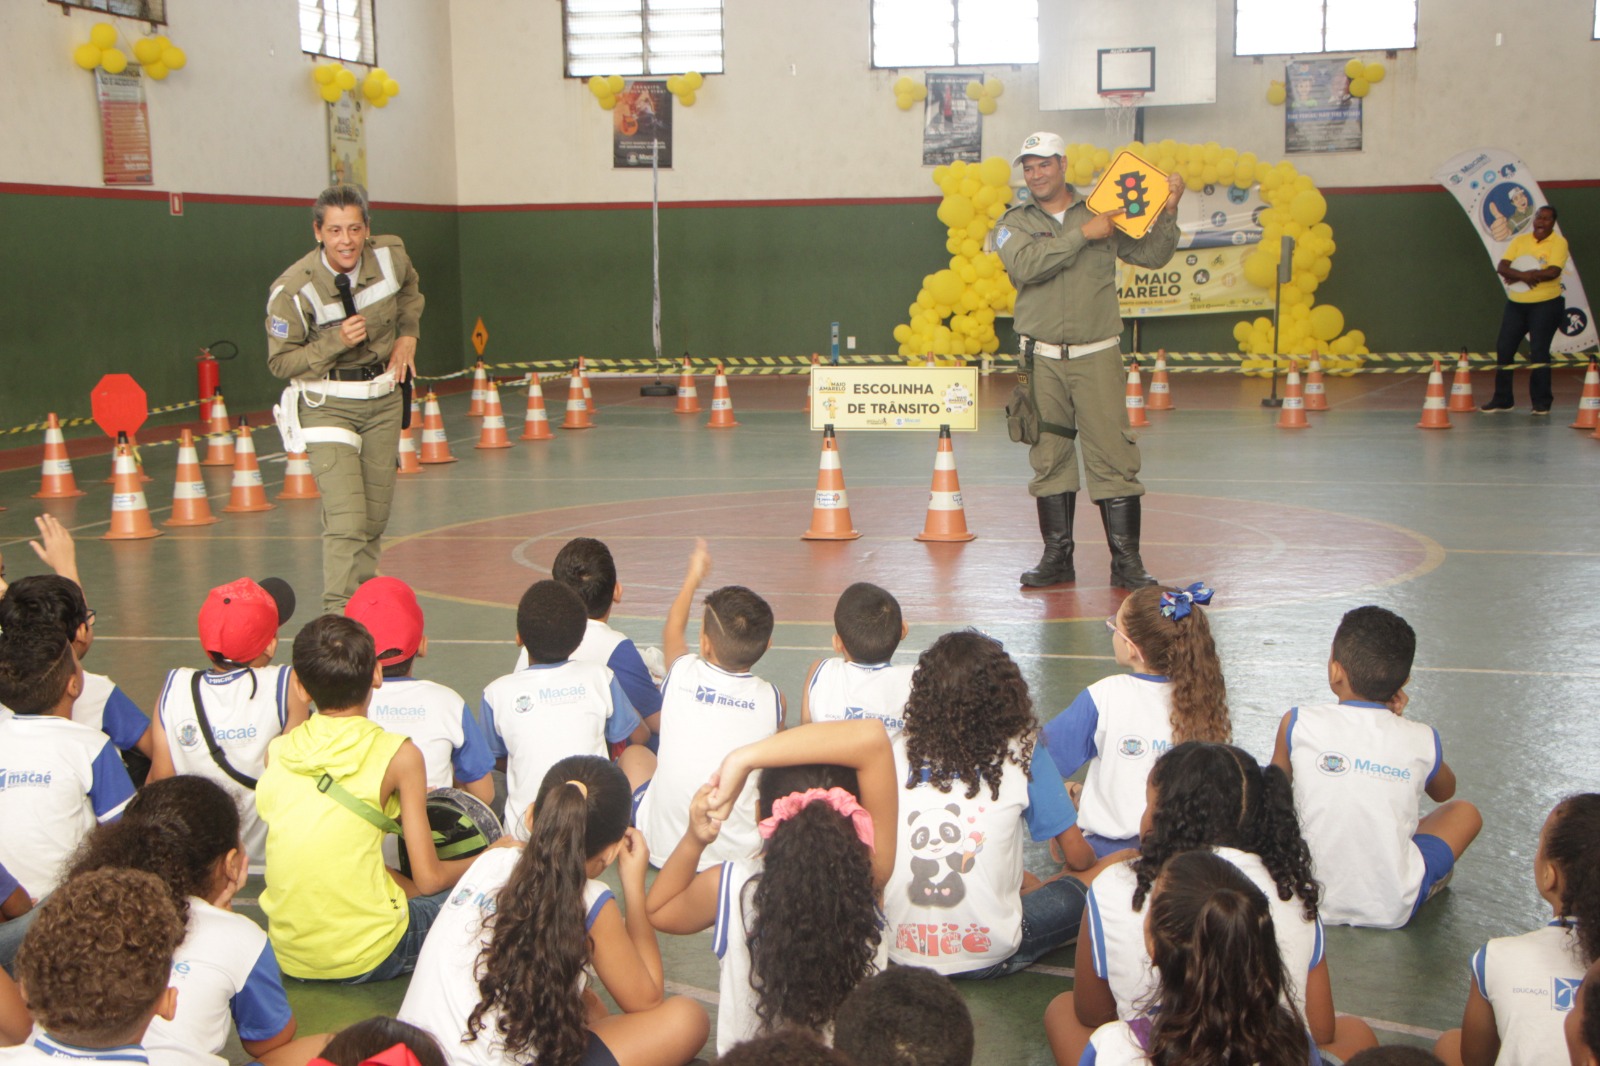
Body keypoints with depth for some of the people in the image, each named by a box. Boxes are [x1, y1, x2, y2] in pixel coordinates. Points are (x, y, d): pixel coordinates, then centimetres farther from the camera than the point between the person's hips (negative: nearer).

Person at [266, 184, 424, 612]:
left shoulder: (392, 256, -7)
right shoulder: (293, 289, -20)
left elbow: (410, 293, 18)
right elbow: (281, 361, -12)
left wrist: (407, 337, 4)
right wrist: (337, 342, -25)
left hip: (383, 397, 5)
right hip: (328, 404, -5)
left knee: (376, 517, 11)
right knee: (347, 521, -16)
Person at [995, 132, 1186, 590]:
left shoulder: (1101, 216, 9)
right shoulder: (1015, 222, 7)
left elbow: (1152, 255, 10)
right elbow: (1024, 265, -14)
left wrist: (1168, 211, -4)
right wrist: (1083, 233, -15)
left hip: (1097, 357, -1)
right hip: (1042, 359, 1)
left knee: (1113, 457, -4)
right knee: (1049, 459, 5)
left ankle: (1127, 562, 1)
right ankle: (1057, 557, 15)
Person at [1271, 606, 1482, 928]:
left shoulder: (1298, 724, -10)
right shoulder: (1423, 741, -5)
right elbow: (1444, 792, 19)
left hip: (1316, 903, -1)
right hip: (1395, 909, 1)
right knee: (1465, 812, 23)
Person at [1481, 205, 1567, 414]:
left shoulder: (1559, 243, -5)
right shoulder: (1519, 240, 7)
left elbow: (1553, 271, -20)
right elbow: (1501, 267, -3)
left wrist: (1518, 276, -15)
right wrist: (1524, 275, -22)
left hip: (1545, 305, -5)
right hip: (1515, 304, 5)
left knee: (1539, 353, -6)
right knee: (1503, 350, 3)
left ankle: (1542, 403, 4)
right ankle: (1502, 400, 14)